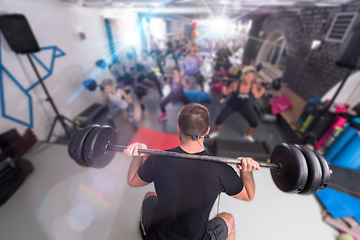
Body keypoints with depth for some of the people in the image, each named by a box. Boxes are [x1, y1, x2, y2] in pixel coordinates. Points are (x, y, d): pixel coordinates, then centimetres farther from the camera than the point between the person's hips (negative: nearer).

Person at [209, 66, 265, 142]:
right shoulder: (235, 84, -25)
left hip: (245, 107, 3)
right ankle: (216, 132, 22)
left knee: (254, 124, 4)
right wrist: (224, 84, -31)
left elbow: (257, 96, -2)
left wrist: (263, 88, -12)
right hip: (232, 105, -3)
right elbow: (225, 92, -16)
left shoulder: (254, 86, -17)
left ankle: (247, 135, 37)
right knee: (219, 120, -12)